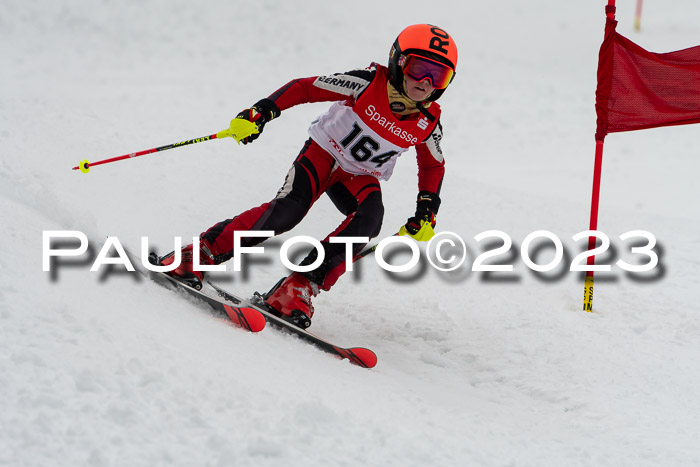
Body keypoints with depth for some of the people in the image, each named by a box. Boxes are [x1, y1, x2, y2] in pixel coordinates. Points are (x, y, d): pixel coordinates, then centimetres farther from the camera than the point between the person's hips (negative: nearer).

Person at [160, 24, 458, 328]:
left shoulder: (428, 123, -11)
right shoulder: (368, 84, -21)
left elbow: (433, 166, 9)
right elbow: (305, 88, -16)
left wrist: (426, 212, -2)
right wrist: (263, 111, -28)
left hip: (360, 177, 3)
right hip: (324, 153, -3)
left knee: (369, 218, -31)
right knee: (287, 211, -29)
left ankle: (297, 291, -29)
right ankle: (198, 255, -16)